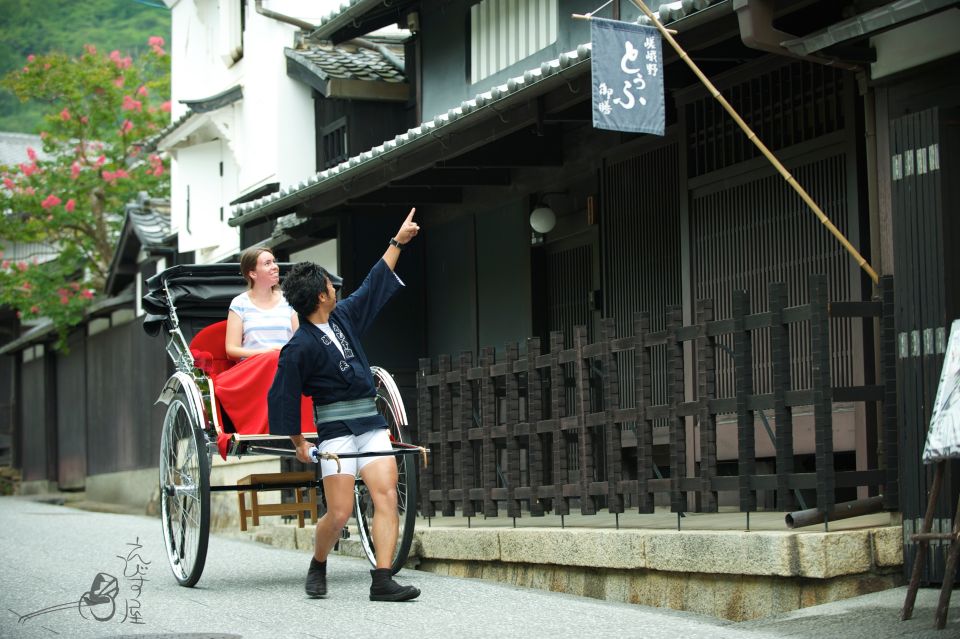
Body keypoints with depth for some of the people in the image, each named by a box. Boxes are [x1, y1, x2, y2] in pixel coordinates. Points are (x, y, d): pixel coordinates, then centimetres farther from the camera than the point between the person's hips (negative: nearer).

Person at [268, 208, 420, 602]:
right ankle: (317, 567, 23)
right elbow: (283, 396, -8)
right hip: (335, 431, -6)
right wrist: (299, 443, -3)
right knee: (339, 513, -6)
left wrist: (398, 241, 23)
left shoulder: (343, 317, 9)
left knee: (386, 498, -8)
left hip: (371, 424, 6)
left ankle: (382, 580, -10)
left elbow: (374, 285, 20)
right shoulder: (299, 347, -12)